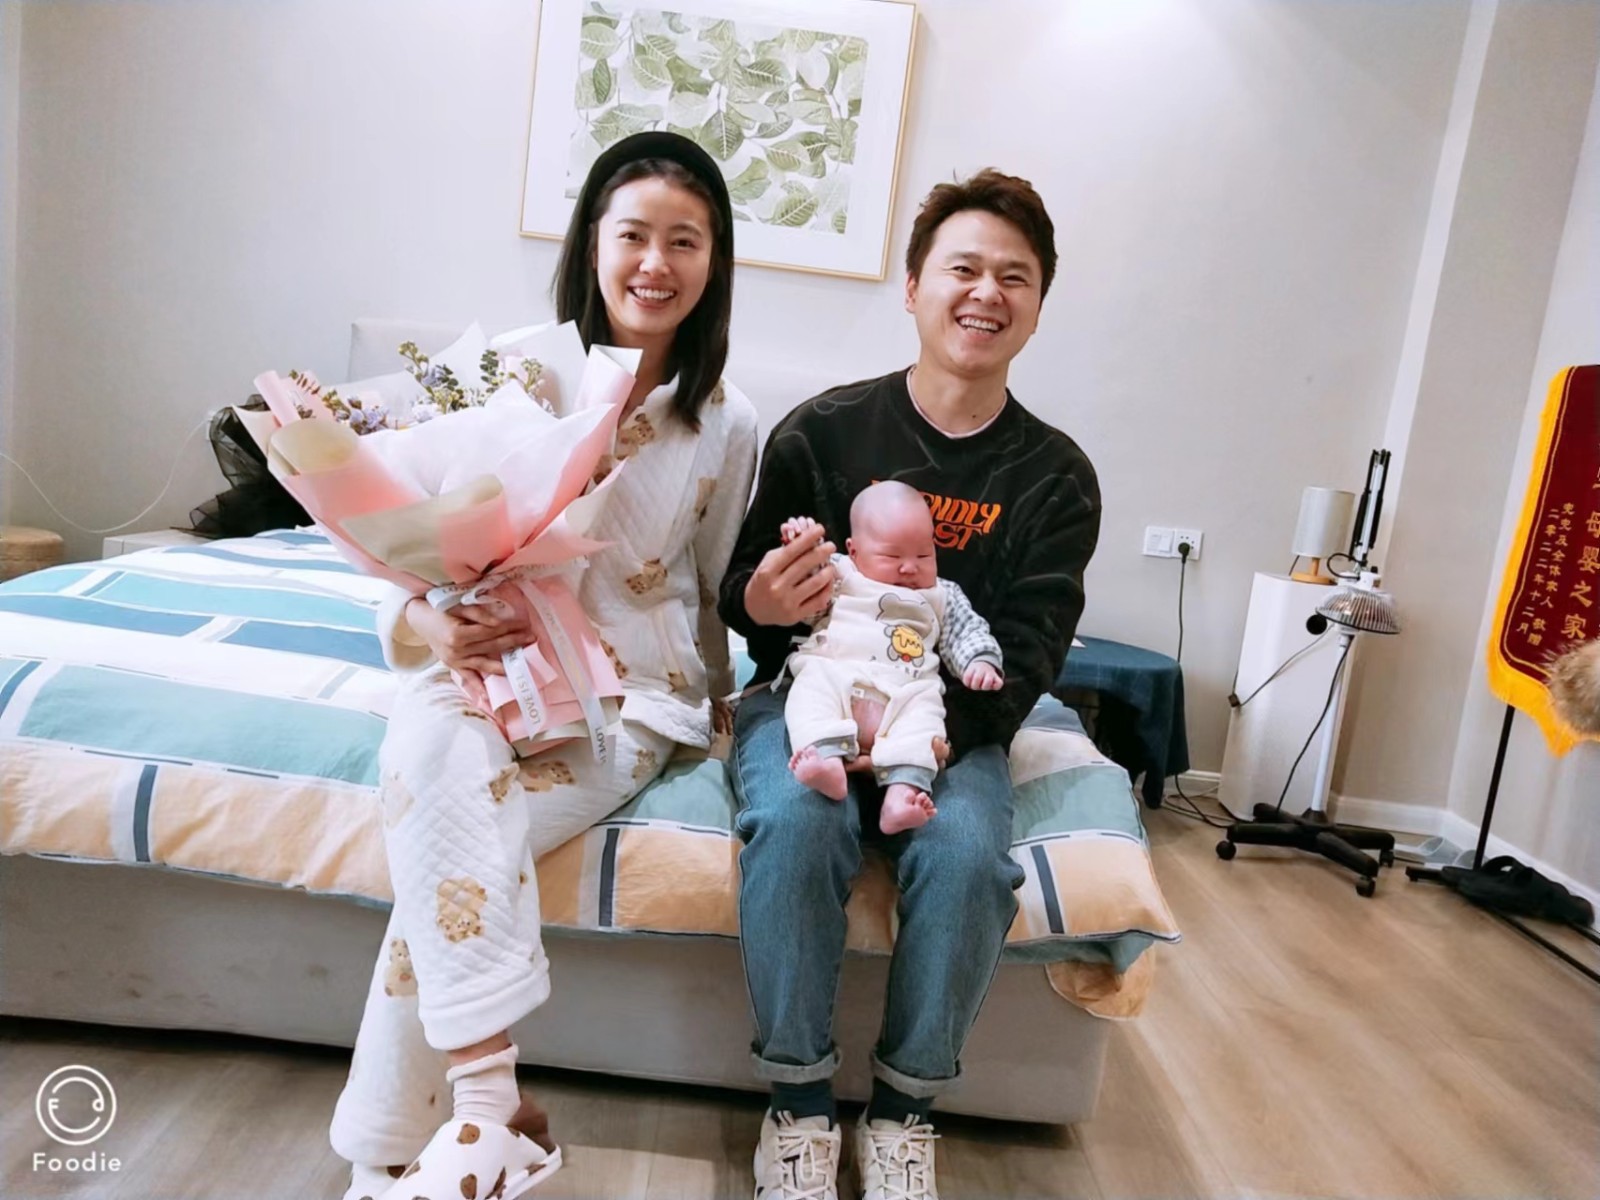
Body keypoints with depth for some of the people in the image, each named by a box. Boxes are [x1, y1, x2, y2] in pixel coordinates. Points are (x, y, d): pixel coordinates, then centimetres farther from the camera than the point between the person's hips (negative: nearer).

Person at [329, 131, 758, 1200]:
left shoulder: (727, 425, 2)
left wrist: (707, 711, 4)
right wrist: (428, 624, -19)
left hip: (626, 701, 0)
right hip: (480, 674, 1)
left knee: (447, 858, -25)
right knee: (438, 754, -33)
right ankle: (495, 1109, -24)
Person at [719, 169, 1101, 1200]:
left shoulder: (1055, 477, 0)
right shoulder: (824, 429, -3)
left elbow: (1025, 657, -6)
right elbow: (741, 592, 3)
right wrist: (758, 601, -23)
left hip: (953, 718, 1)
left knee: (969, 854, -28)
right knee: (793, 825, -31)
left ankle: (906, 1107, -2)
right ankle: (800, 1098, -7)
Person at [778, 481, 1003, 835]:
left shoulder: (943, 597, 26)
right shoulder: (838, 575, 21)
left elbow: (968, 631, 24)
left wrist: (980, 661, 1)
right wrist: (802, 546, -3)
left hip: (908, 692, 1)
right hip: (831, 674, 0)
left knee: (924, 714, -30)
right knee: (810, 688, -30)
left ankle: (902, 791, -48)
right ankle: (827, 760, -51)